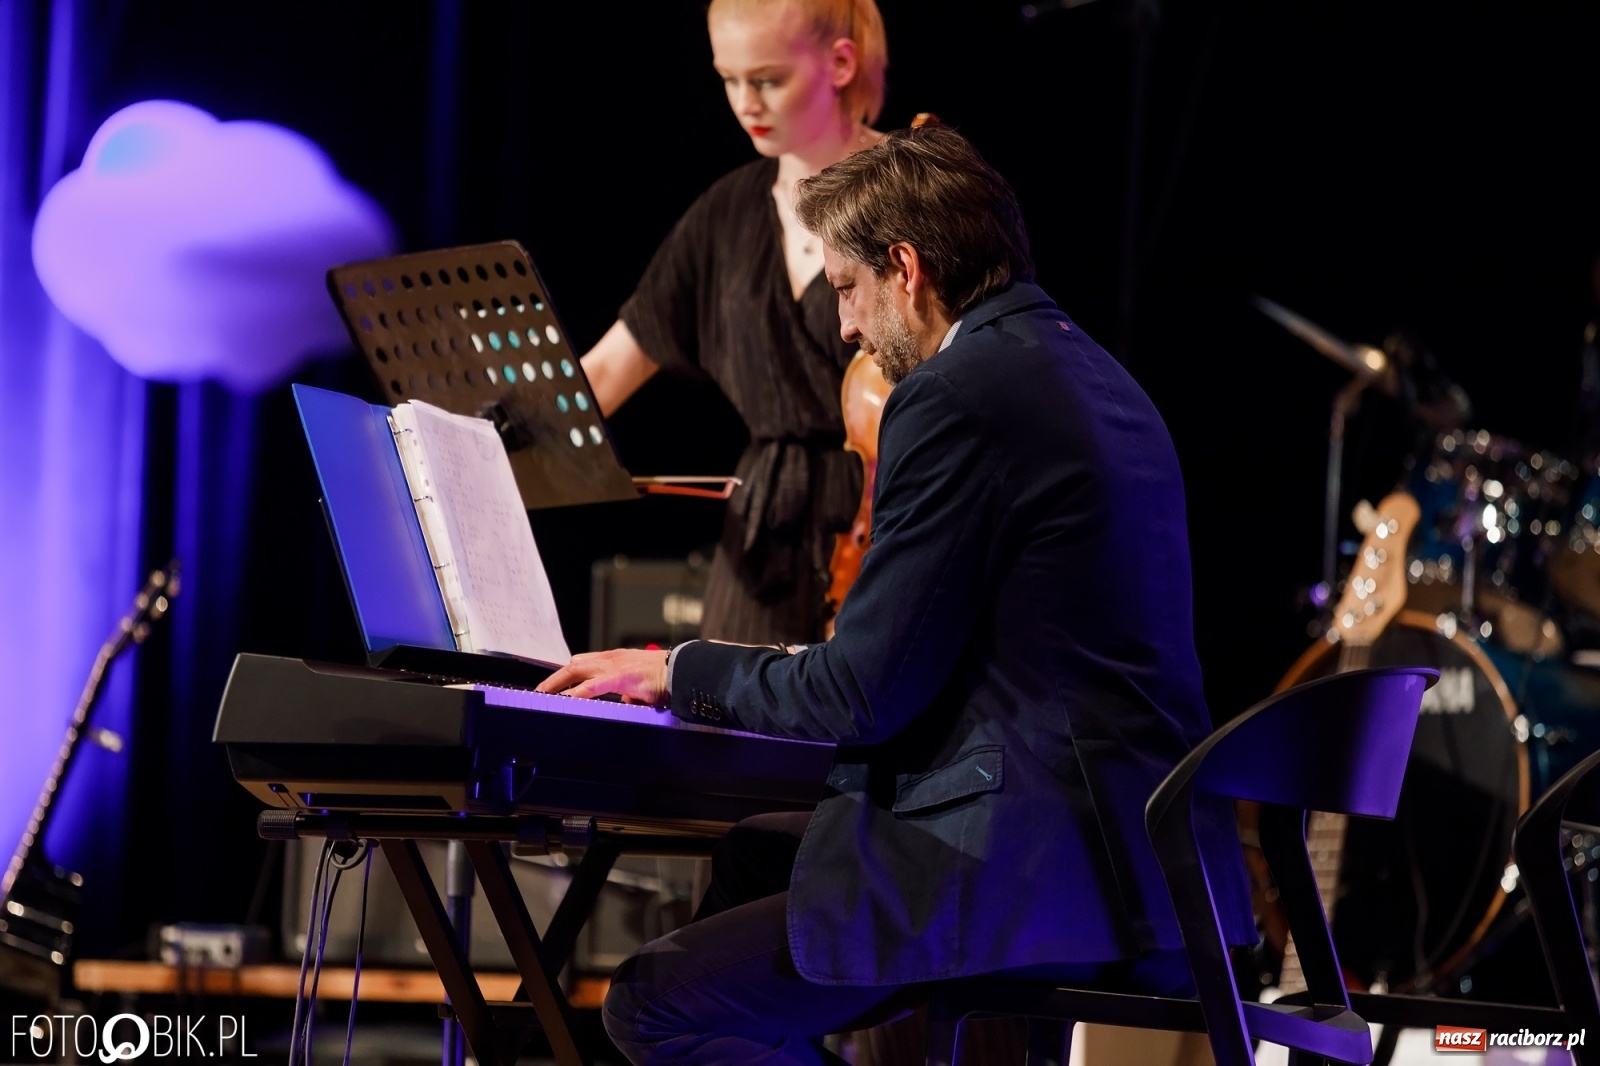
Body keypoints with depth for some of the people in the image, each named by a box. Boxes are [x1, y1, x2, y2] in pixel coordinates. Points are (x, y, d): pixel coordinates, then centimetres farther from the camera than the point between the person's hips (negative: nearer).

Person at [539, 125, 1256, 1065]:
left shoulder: (956, 396, -14)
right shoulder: (1092, 377, 16)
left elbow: (864, 696, -14)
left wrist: (680, 671, 3)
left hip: (1047, 878, -11)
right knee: (752, 856, 28)